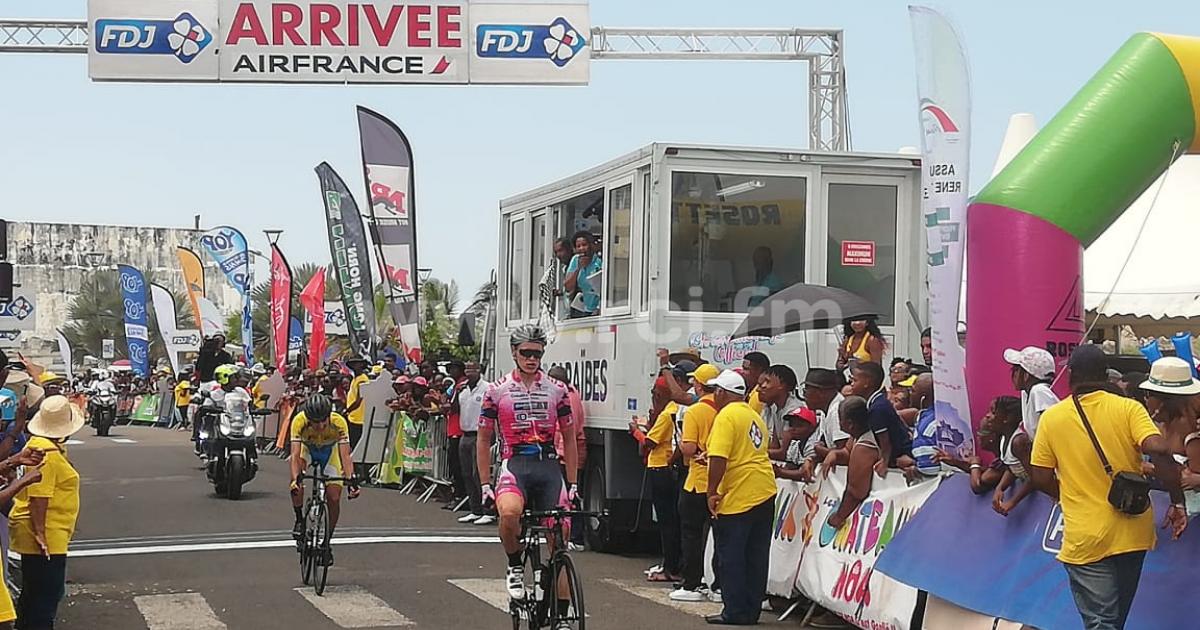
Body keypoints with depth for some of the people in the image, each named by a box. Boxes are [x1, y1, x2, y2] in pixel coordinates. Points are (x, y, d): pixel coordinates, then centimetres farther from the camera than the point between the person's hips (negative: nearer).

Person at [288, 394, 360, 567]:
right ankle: (299, 520, -14)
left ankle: (327, 542, 7)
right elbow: (296, 454, -42)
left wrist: (350, 479, -53)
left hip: (330, 451, 0)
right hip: (307, 448, 0)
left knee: (334, 498, -12)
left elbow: (345, 455, -39)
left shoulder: (339, 423, -35)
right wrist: (295, 478, -58)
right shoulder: (299, 421, -36)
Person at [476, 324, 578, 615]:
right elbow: (483, 440, 9)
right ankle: (515, 567, -7)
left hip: (549, 465, 2)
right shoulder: (497, 390, 4)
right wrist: (485, 485, 2)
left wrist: (572, 484, 9)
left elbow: (569, 437, 14)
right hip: (514, 464, -2)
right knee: (509, 512, -36)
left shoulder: (557, 390, 8)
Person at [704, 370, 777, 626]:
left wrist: (712, 492, -15)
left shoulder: (726, 417, -12)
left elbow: (718, 458, -21)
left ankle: (735, 612, 2)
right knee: (756, 557, 11)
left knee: (731, 557, 0)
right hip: (765, 492, 8)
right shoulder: (754, 415, 15)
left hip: (737, 497, -8)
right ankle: (751, 611, 16)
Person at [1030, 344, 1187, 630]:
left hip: (1085, 539, -2)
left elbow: (1041, 478, 0)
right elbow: (1159, 450, -19)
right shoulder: (1128, 408, -4)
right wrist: (1177, 502, -10)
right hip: (1132, 533, 2)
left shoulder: (1051, 417, -2)